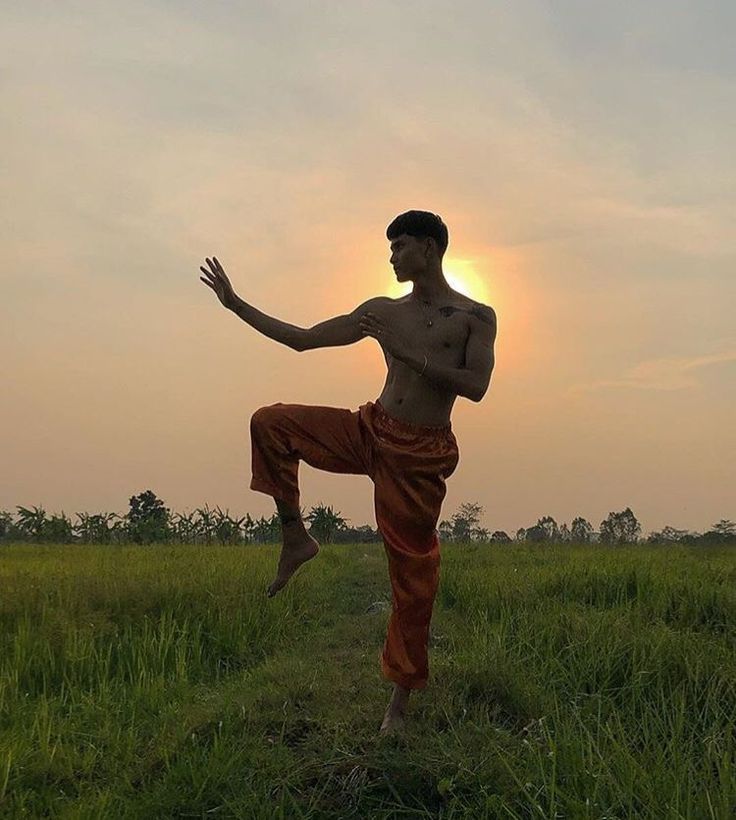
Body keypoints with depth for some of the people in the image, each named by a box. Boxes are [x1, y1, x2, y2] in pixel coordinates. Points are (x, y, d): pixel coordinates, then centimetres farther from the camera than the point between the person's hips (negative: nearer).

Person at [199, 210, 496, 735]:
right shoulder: (383, 312, 11)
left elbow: (476, 386, -15)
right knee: (271, 423, -12)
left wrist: (407, 353, -18)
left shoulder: (476, 317, 0)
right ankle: (296, 537, 0)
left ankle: (401, 696, 15)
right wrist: (236, 305, 11)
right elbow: (302, 339, 13)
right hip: (371, 433, 4)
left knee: (413, 572, 0)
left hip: (421, 454, -4)